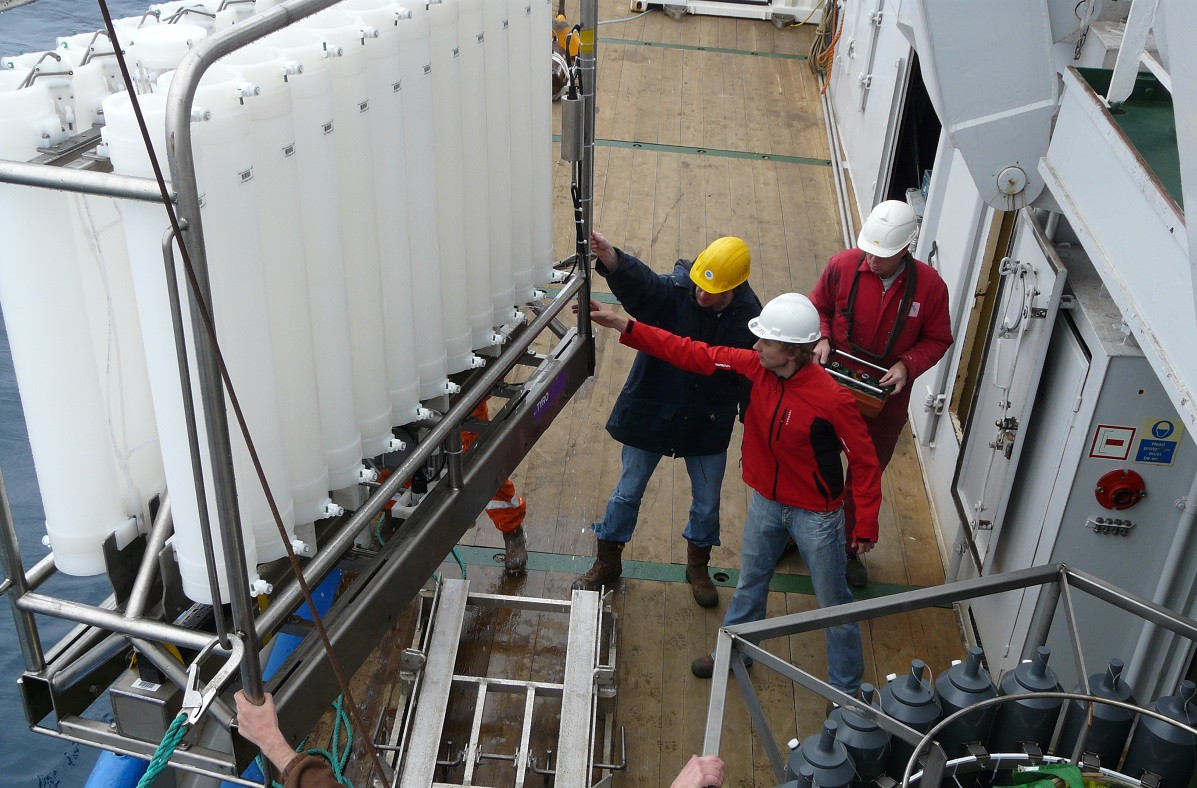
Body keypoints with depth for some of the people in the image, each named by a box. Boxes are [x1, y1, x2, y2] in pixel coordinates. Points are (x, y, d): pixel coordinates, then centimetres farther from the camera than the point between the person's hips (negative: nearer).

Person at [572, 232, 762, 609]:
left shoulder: (749, 317, -13)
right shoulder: (672, 293, -22)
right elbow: (639, 283, -44)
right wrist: (611, 260, -65)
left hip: (709, 426, 2)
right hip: (650, 416, -2)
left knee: (707, 503, 16)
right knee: (627, 493, 13)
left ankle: (698, 566, 44)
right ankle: (607, 562, 36)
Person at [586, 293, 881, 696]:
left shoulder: (832, 399, -31)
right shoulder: (755, 367, -15)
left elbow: (864, 462, -19)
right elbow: (692, 354, -11)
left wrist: (867, 525, -15)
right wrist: (623, 325, -14)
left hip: (816, 515, -6)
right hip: (766, 501, 6)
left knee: (834, 605, 14)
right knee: (750, 583, 27)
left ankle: (847, 689, 35)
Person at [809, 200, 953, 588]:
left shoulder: (930, 286, -18)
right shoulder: (843, 265, -17)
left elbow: (937, 339, -5)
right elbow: (818, 307, 0)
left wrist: (907, 365, -22)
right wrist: (822, 339, -19)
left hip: (886, 399, 0)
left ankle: (849, 546, 41)